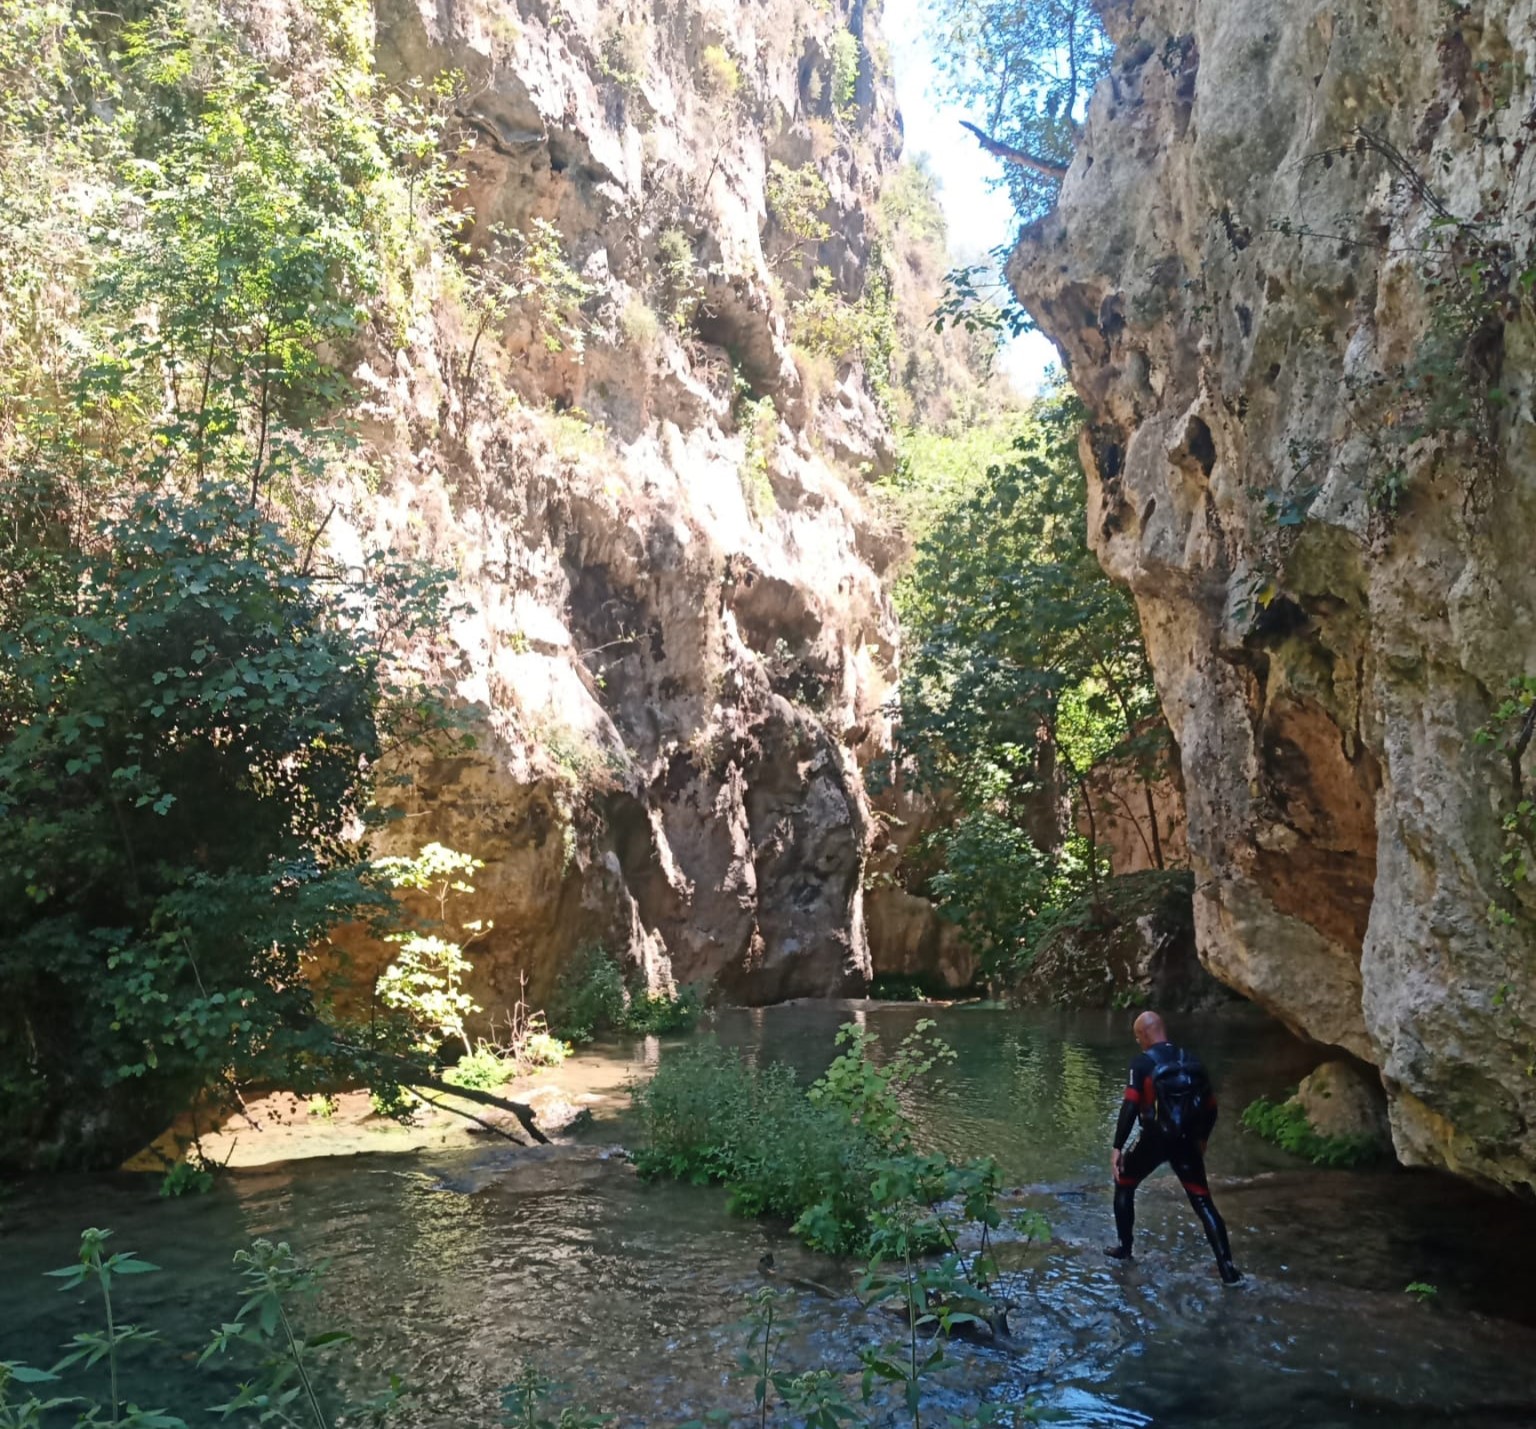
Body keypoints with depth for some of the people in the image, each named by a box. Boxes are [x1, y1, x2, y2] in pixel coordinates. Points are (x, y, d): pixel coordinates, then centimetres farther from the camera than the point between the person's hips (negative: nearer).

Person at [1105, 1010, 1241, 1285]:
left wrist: (1118, 1146, -12)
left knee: (1124, 1185, 19)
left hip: (1154, 1139, -4)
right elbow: (1210, 1106, 11)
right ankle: (1227, 1268, -1)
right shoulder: (1191, 1060, 6)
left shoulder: (1143, 1062, -9)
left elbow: (1130, 1107, -16)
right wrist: (1201, 1139, 26)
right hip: (1186, 1141, 4)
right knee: (1203, 1202, 9)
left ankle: (1124, 1249, 25)